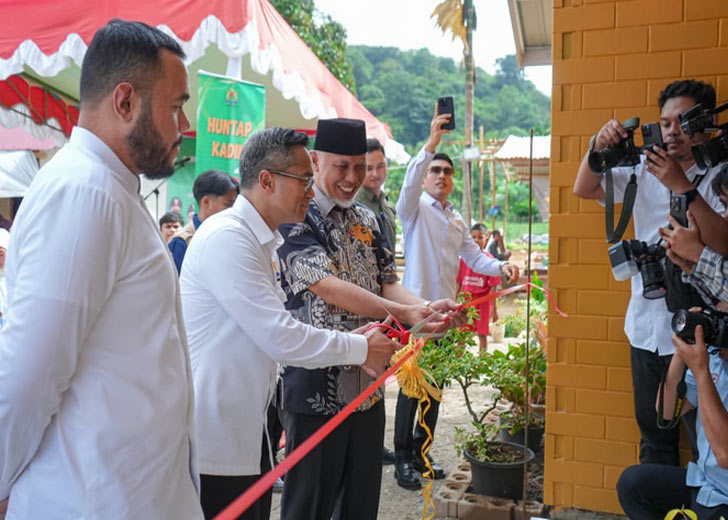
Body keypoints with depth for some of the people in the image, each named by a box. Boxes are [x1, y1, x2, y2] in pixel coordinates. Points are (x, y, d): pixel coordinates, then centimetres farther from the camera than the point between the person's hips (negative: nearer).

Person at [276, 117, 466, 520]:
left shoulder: (368, 221, 11)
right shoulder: (295, 219, -11)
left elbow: (387, 284, 6)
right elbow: (327, 287, -24)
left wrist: (427, 307, -16)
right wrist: (402, 313, -35)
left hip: (368, 388, 7)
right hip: (315, 391, -6)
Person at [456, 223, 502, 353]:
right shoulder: (464, 258, 1)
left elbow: (493, 286, -7)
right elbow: (458, 283, 7)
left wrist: (494, 308, -8)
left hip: (483, 300, -3)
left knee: (482, 334, 6)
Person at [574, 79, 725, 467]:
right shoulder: (645, 169, 7)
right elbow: (584, 189, 4)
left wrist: (682, 186, -25)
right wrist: (597, 149, -14)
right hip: (646, 330, 5)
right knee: (653, 436, 17)